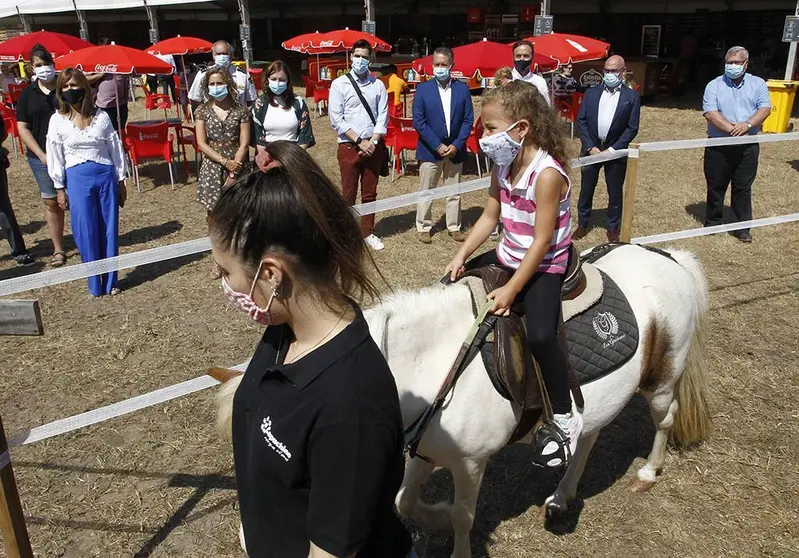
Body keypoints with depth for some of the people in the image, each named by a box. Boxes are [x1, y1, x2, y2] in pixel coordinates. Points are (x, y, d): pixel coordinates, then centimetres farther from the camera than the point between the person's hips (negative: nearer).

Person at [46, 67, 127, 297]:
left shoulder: (101, 117, 2)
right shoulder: (57, 121, 0)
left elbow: (115, 149, 7)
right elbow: (55, 156, 4)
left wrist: (121, 181, 7)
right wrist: (60, 188, 3)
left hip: (105, 176, 1)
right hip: (77, 179, 0)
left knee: (109, 229, 6)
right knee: (86, 232, 3)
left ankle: (111, 281, 19)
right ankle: (95, 284, 15)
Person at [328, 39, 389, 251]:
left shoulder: (378, 85, 5)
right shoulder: (339, 84, -3)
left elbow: (383, 117, 2)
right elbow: (336, 119, -9)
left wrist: (373, 141, -11)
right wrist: (359, 142, -14)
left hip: (373, 146, 3)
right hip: (349, 146, -2)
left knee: (370, 193, 12)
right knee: (348, 194, 6)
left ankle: (368, 232, 25)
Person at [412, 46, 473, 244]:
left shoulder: (462, 88, 2)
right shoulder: (423, 89, -4)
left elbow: (468, 120, 1)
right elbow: (418, 121, -8)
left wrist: (457, 145, -10)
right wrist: (437, 145, -14)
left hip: (455, 149, 2)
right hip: (430, 150, -2)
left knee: (454, 192, 11)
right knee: (426, 192, 6)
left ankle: (454, 227, 22)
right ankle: (423, 227, 17)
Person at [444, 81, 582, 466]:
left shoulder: (548, 174, -24)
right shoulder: (503, 166, 0)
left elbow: (542, 241, -24)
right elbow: (489, 217, 5)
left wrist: (511, 290, -25)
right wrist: (461, 257, -6)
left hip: (545, 266, -9)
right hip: (507, 256, 9)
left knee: (540, 335, -27)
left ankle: (565, 419, -9)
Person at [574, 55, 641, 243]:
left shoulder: (632, 96, -2)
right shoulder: (591, 92, 3)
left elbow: (632, 128, -5)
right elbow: (581, 121, 0)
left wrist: (612, 150, -13)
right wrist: (591, 147, -10)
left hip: (615, 151, -1)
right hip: (591, 149, 2)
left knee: (615, 192, 8)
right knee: (586, 189, 10)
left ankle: (613, 228, 22)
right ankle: (582, 224, 24)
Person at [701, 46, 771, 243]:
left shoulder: (758, 84, 7)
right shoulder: (715, 85, 1)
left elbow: (765, 108, -5)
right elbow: (710, 113, -11)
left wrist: (747, 125, -23)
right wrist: (731, 129, -22)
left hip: (747, 147, 1)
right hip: (718, 146, -1)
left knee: (743, 188, 5)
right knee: (716, 187, 8)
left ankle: (743, 227, 13)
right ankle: (712, 223, 22)